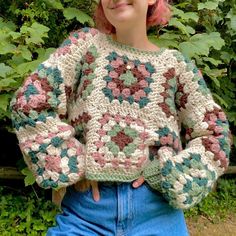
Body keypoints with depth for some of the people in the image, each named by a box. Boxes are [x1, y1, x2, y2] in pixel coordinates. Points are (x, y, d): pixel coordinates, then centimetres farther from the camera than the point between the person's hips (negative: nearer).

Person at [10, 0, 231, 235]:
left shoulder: (175, 64, 1)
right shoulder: (85, 43, -1)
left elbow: (214, 132, 5)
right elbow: (30, 100, -8)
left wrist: (170, 174, -8)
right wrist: (73, 166, -11)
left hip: (156, 209, 1)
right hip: (85, 206, -1)